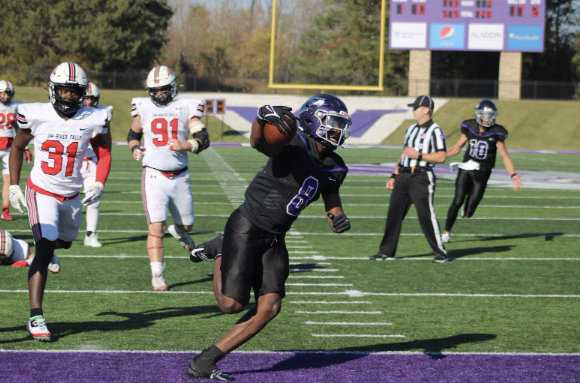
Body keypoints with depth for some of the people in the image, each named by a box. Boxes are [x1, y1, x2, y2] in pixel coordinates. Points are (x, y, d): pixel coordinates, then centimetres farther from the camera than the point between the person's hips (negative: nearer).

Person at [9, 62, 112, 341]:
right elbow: (17, 148, 3)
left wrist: (99, 185, -12)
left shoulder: (92, 121, -9)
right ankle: (36, 316, -16)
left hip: (72, 195, 4)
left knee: (64, 242, 22)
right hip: (41, 191, -4)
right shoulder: (37, 116, -13)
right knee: (45, 250, -16)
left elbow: (104, 154, 4)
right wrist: (13, 187, -2)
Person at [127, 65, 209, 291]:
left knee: (186, 224, 17)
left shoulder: (185, 108, 0)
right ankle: (157, 275, -12)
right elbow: (133, 134, 20)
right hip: (154, 176, -2)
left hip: (180, 177, 2)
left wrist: (184, 145, -23)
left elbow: (203, 139, -5)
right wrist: (135, 148, -2)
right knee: (156, 226, -14)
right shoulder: (144, 108, 4)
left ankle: (178, 231, 54)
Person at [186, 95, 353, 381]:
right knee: (232, 304, -9)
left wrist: (338, 219, -7)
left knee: (269, 308, -6)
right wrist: (266, 116, -58)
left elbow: (332, 202, 17)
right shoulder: (293, 145, -17)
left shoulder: (334, 169, 6)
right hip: (246, 227, -7)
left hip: (274, 239, 7)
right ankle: (220, 252, 22)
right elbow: (258, 141, -36)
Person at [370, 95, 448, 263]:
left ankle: (440, 252, 3)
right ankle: (387, 251, 13)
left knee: (426, 215, -7)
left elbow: (441, 157, -14)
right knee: (394, 213, 6)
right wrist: (394, 176, 18)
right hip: (403, 176, 8)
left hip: (421, 177, -8)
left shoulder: (435, 131, -7)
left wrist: (419, 156, -17)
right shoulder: (411, 129, 18)